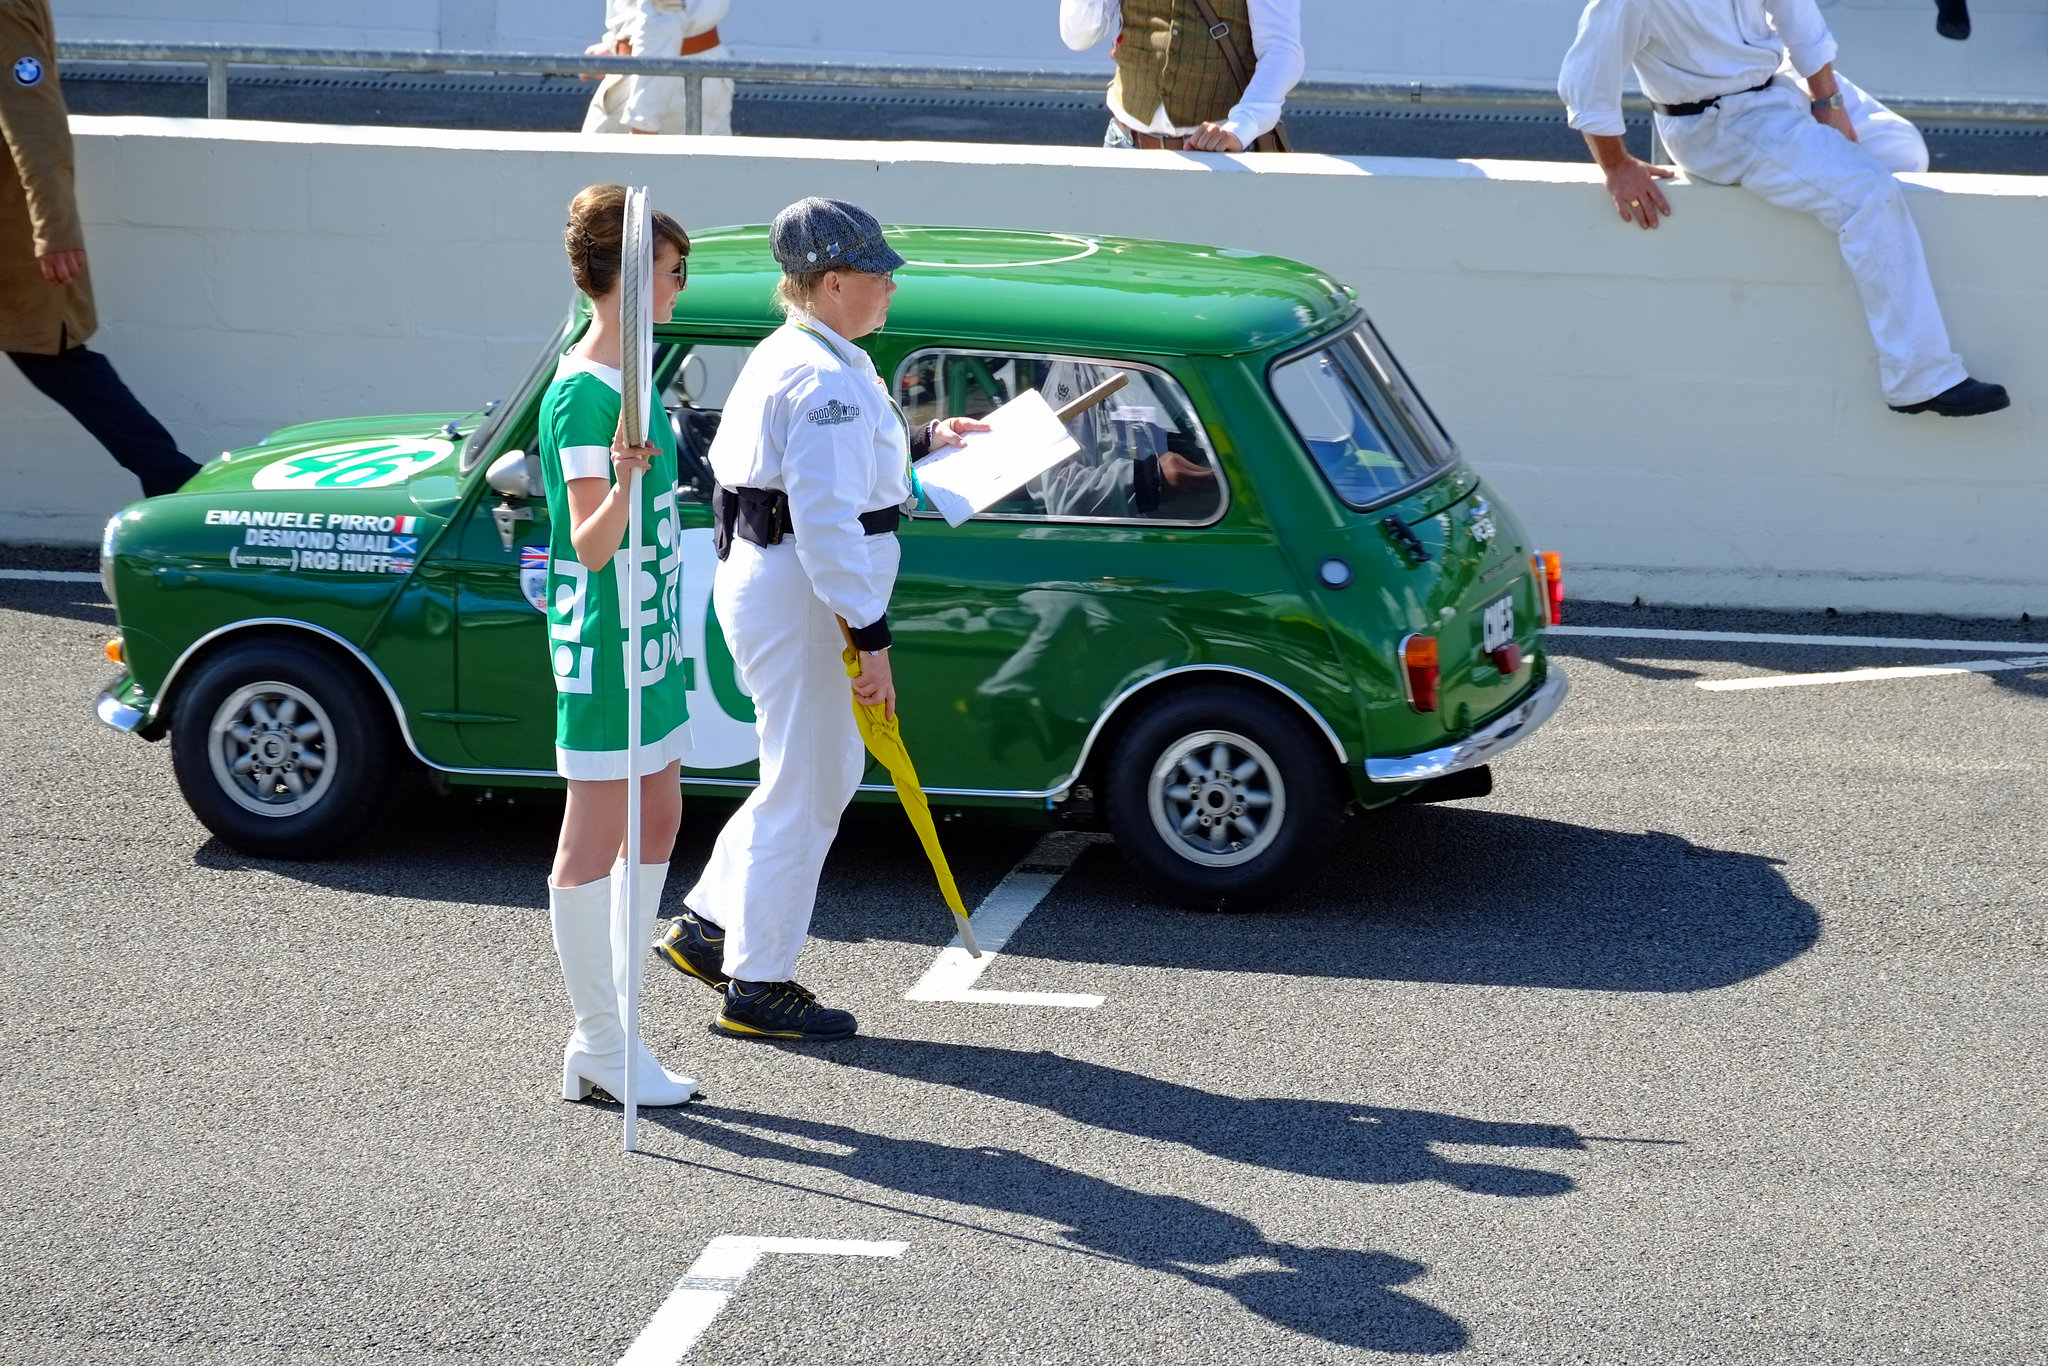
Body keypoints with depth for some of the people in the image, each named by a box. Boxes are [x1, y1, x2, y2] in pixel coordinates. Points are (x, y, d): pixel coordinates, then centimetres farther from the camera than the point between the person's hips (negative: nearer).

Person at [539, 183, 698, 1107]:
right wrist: (625, 479, -42)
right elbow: (593, 543, -25)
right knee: (595, 840, -2)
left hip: (648, 632, 11)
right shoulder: (582, 395, -19)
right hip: (605, 639, -11)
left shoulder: (626, 376, 10)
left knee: (656, 822, 15)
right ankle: (602, 1047, 6)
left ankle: (609, 1028, 22)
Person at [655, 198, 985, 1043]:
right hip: (800, 594, -10)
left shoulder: (788, 357, 13)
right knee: (803, 790, 0)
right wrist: (871, 637, -25)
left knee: (825, 775, 20)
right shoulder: (825, 379, -20)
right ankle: (757, 988, 9)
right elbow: (825, 519, -26)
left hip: (759, 576, 10)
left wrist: (922, 441, 28)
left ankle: (707, 927, 26)